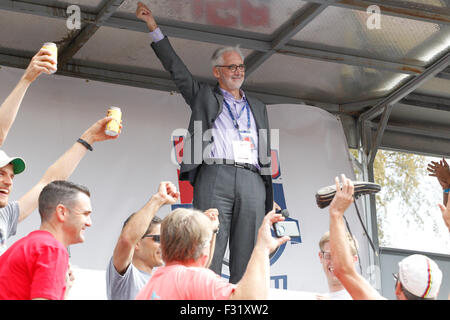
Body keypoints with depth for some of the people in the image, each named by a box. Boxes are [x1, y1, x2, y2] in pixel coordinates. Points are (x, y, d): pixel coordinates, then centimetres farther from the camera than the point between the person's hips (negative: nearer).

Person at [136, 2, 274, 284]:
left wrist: (269, 198, 15)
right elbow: (175, 67, 15)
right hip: (215, 177, -3)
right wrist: (154, 28, 9)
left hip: (252, 180, 3)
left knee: (247, 259, -5)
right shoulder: (203, 96, 21)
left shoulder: (258, 108, 28)